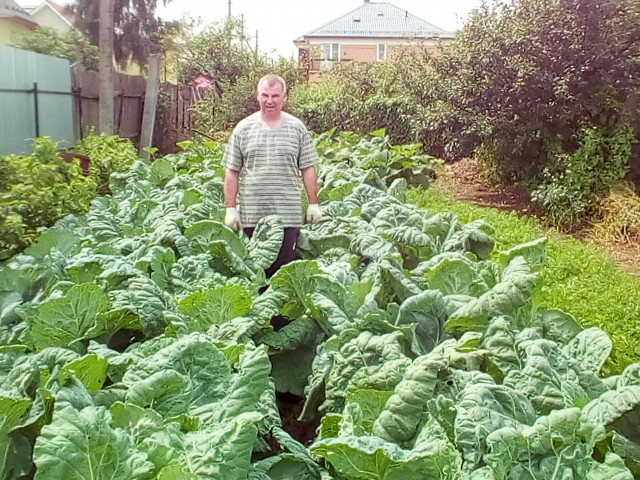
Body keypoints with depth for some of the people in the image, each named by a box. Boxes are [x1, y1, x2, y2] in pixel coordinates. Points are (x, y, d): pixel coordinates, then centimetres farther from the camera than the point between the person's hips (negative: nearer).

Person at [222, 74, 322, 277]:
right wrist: (230, 208, 1)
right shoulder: (243, 129, 5)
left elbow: (308, 169, 7)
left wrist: (313, 204, 4)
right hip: (251, 214, 1)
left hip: (289, 214, 0)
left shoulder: (297, 128, 5)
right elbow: (231, 172, 5)